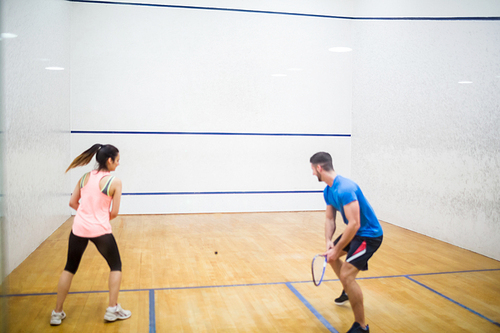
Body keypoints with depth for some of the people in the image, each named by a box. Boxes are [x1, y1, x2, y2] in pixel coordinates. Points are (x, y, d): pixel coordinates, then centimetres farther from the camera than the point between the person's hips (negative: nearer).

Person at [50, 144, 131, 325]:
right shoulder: (114, 181, -9)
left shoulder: (84, 177, 5)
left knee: (69, 268, 19)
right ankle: (112, 309, 15)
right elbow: (114, 212, -7)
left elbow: (73, 203, 10)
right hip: (100, 230, -4)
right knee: (116, 266, 16)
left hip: (79, 228, 5)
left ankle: (57, 313, 23)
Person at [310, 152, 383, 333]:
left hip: (369, 234, -11)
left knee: (347, 274, -20)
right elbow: (330, 219, 7)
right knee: (330, 256, 26)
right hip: (354, 231, 11)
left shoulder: (345, 189, -30)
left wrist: (336, 251, -26)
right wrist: (329, 242, -10)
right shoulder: (328, 190, 2)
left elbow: (354, 224, -33)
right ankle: (348, 291, 47)